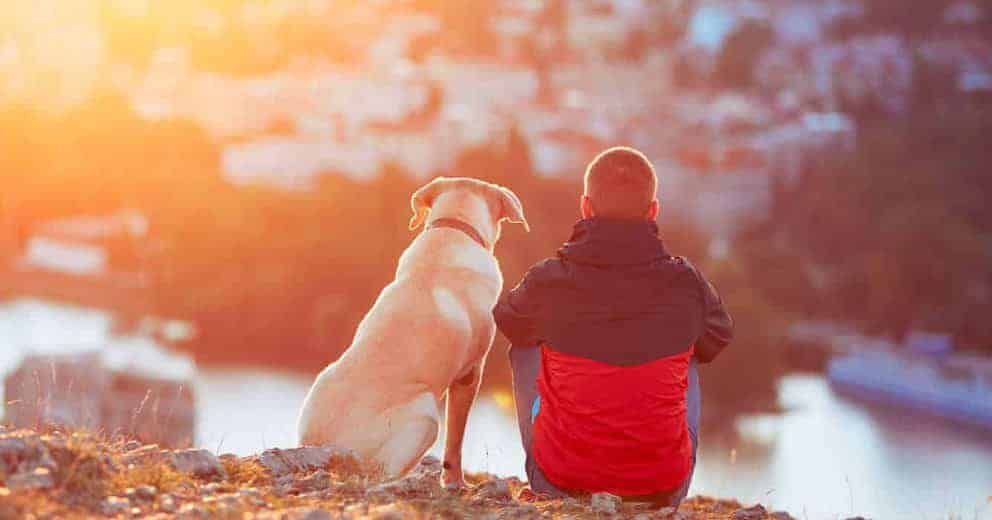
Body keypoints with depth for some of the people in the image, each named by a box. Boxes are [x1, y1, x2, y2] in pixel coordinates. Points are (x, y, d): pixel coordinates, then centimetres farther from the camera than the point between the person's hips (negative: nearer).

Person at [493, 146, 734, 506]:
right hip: (662, 489, 1)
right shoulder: (686, 283, -9)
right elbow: (716, 343, 14)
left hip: (559, 483, -1)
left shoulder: (547, 281, -11)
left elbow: (508, 323, 13)